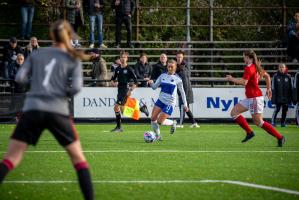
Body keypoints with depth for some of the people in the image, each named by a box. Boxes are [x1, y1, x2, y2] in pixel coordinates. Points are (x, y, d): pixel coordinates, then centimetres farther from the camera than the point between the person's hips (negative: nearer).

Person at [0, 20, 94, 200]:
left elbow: (20, 78, 7)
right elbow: (76, 87, -4)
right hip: (58, 112, -1)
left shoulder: (36, 55, 14)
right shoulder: (73, 59, 9)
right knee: (78, 157, 13)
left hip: (32, 110, 1)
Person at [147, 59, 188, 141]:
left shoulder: (177, 79, -6)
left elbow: (182, 92, 3)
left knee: (159, 122, -10)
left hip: (170, 103, -5)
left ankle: (173, 123, 19)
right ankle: (157, 135, 12)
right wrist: (151, 83, -17)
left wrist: (185, 104, 4)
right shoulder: (163, 76, 5)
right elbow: (154, 87, 6)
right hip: (161, 100, 5)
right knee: (153, 118, -7)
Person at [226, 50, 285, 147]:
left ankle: (279, 137, -5)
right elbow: (267, 76, 23)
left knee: (258, 122, -9)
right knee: (234, 112, 7)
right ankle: (249, 132, 4)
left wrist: (232, 79, -12)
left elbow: (244, 82, -25)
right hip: (250, 98, 10)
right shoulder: (256, 67, 13)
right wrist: (268, 89, 26)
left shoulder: (249, 68, -15)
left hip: (255, 98, -10)